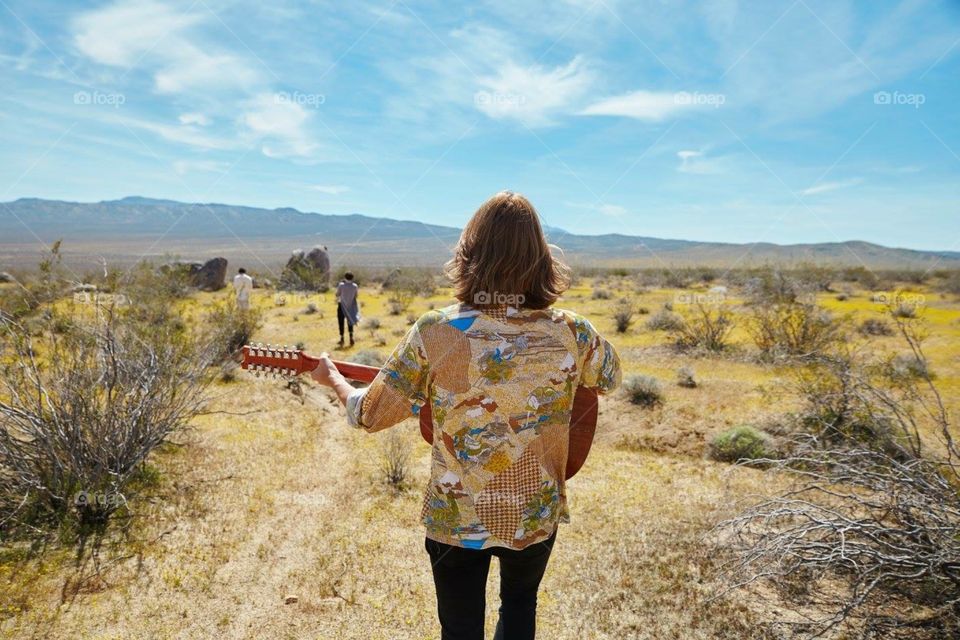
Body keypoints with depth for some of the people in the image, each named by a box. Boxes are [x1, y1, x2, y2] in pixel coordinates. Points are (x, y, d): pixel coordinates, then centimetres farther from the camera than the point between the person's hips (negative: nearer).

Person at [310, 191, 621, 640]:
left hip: (456, 520, -1)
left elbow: (370, 415, -8)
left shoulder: (434, 332, -20)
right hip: (536, 518, 2)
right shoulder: (570, 332, -15)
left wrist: (333, 378, 10)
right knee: (520, 603, 32)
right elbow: (610, 379, 7)